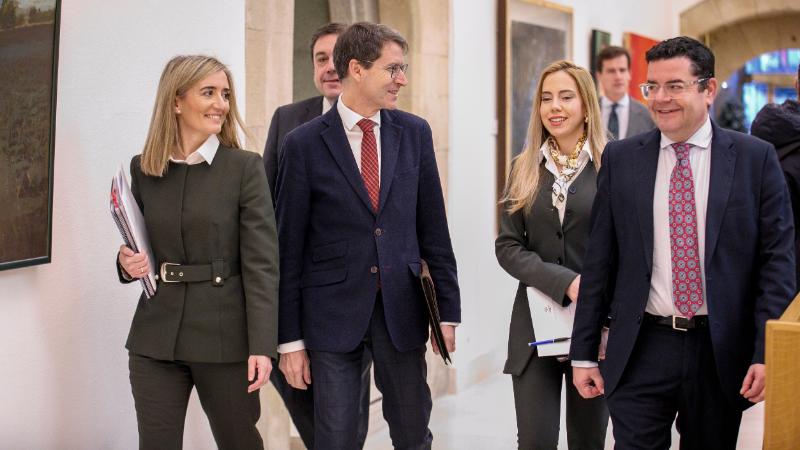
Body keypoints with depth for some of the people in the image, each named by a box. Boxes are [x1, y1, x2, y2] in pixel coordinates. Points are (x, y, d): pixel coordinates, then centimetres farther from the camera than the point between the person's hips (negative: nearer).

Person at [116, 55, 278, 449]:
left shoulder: (244, 167, -5)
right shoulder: (143, 168, 6)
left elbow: (261, 262, -9)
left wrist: (262, 345, -16)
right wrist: (128, 264, -8)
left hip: (224, 336, -3)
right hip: (156, 336, 3)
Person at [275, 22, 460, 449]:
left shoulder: (414, 133, 4)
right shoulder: (304, 144, -6)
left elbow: (432, 226, 7)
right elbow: (289, 246, -3)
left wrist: (449, 308, 5)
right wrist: (289, 338, -4)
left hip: (401, 310, 3)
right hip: (333, 313, -2)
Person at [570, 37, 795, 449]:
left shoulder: (755, 158, 0)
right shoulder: (620, 159, 4)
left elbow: (777, 259, -2)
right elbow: (598, 261, 5)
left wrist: (768, 353, -10)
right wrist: (583, 353, 4)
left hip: (722, 352, 0)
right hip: (641, 350, 0)